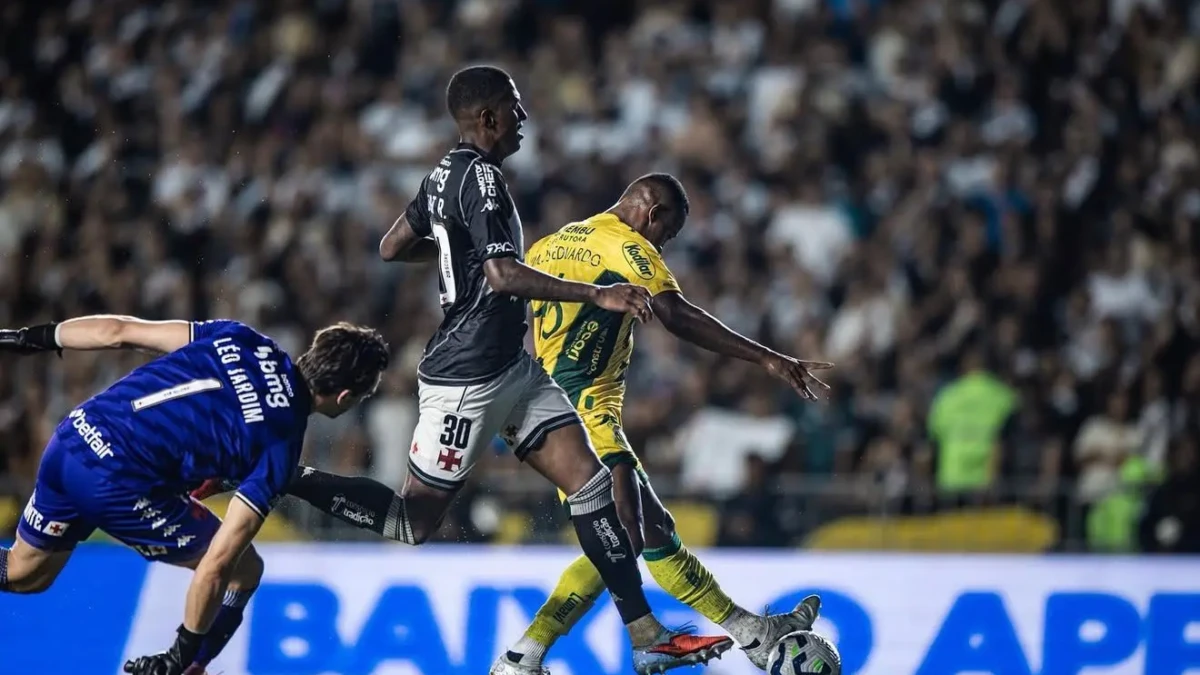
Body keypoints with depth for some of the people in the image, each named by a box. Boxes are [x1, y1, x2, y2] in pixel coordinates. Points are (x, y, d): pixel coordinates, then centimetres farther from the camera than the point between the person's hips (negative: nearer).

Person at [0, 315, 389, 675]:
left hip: (73, 436, 7)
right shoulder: (280, 445, -9)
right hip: (119, 485, -7)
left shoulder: (239, 338, 5)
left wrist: (38, 337, 21)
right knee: (243, 571, 11)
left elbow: (118, 332, 8)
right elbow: (216, 565, -12)